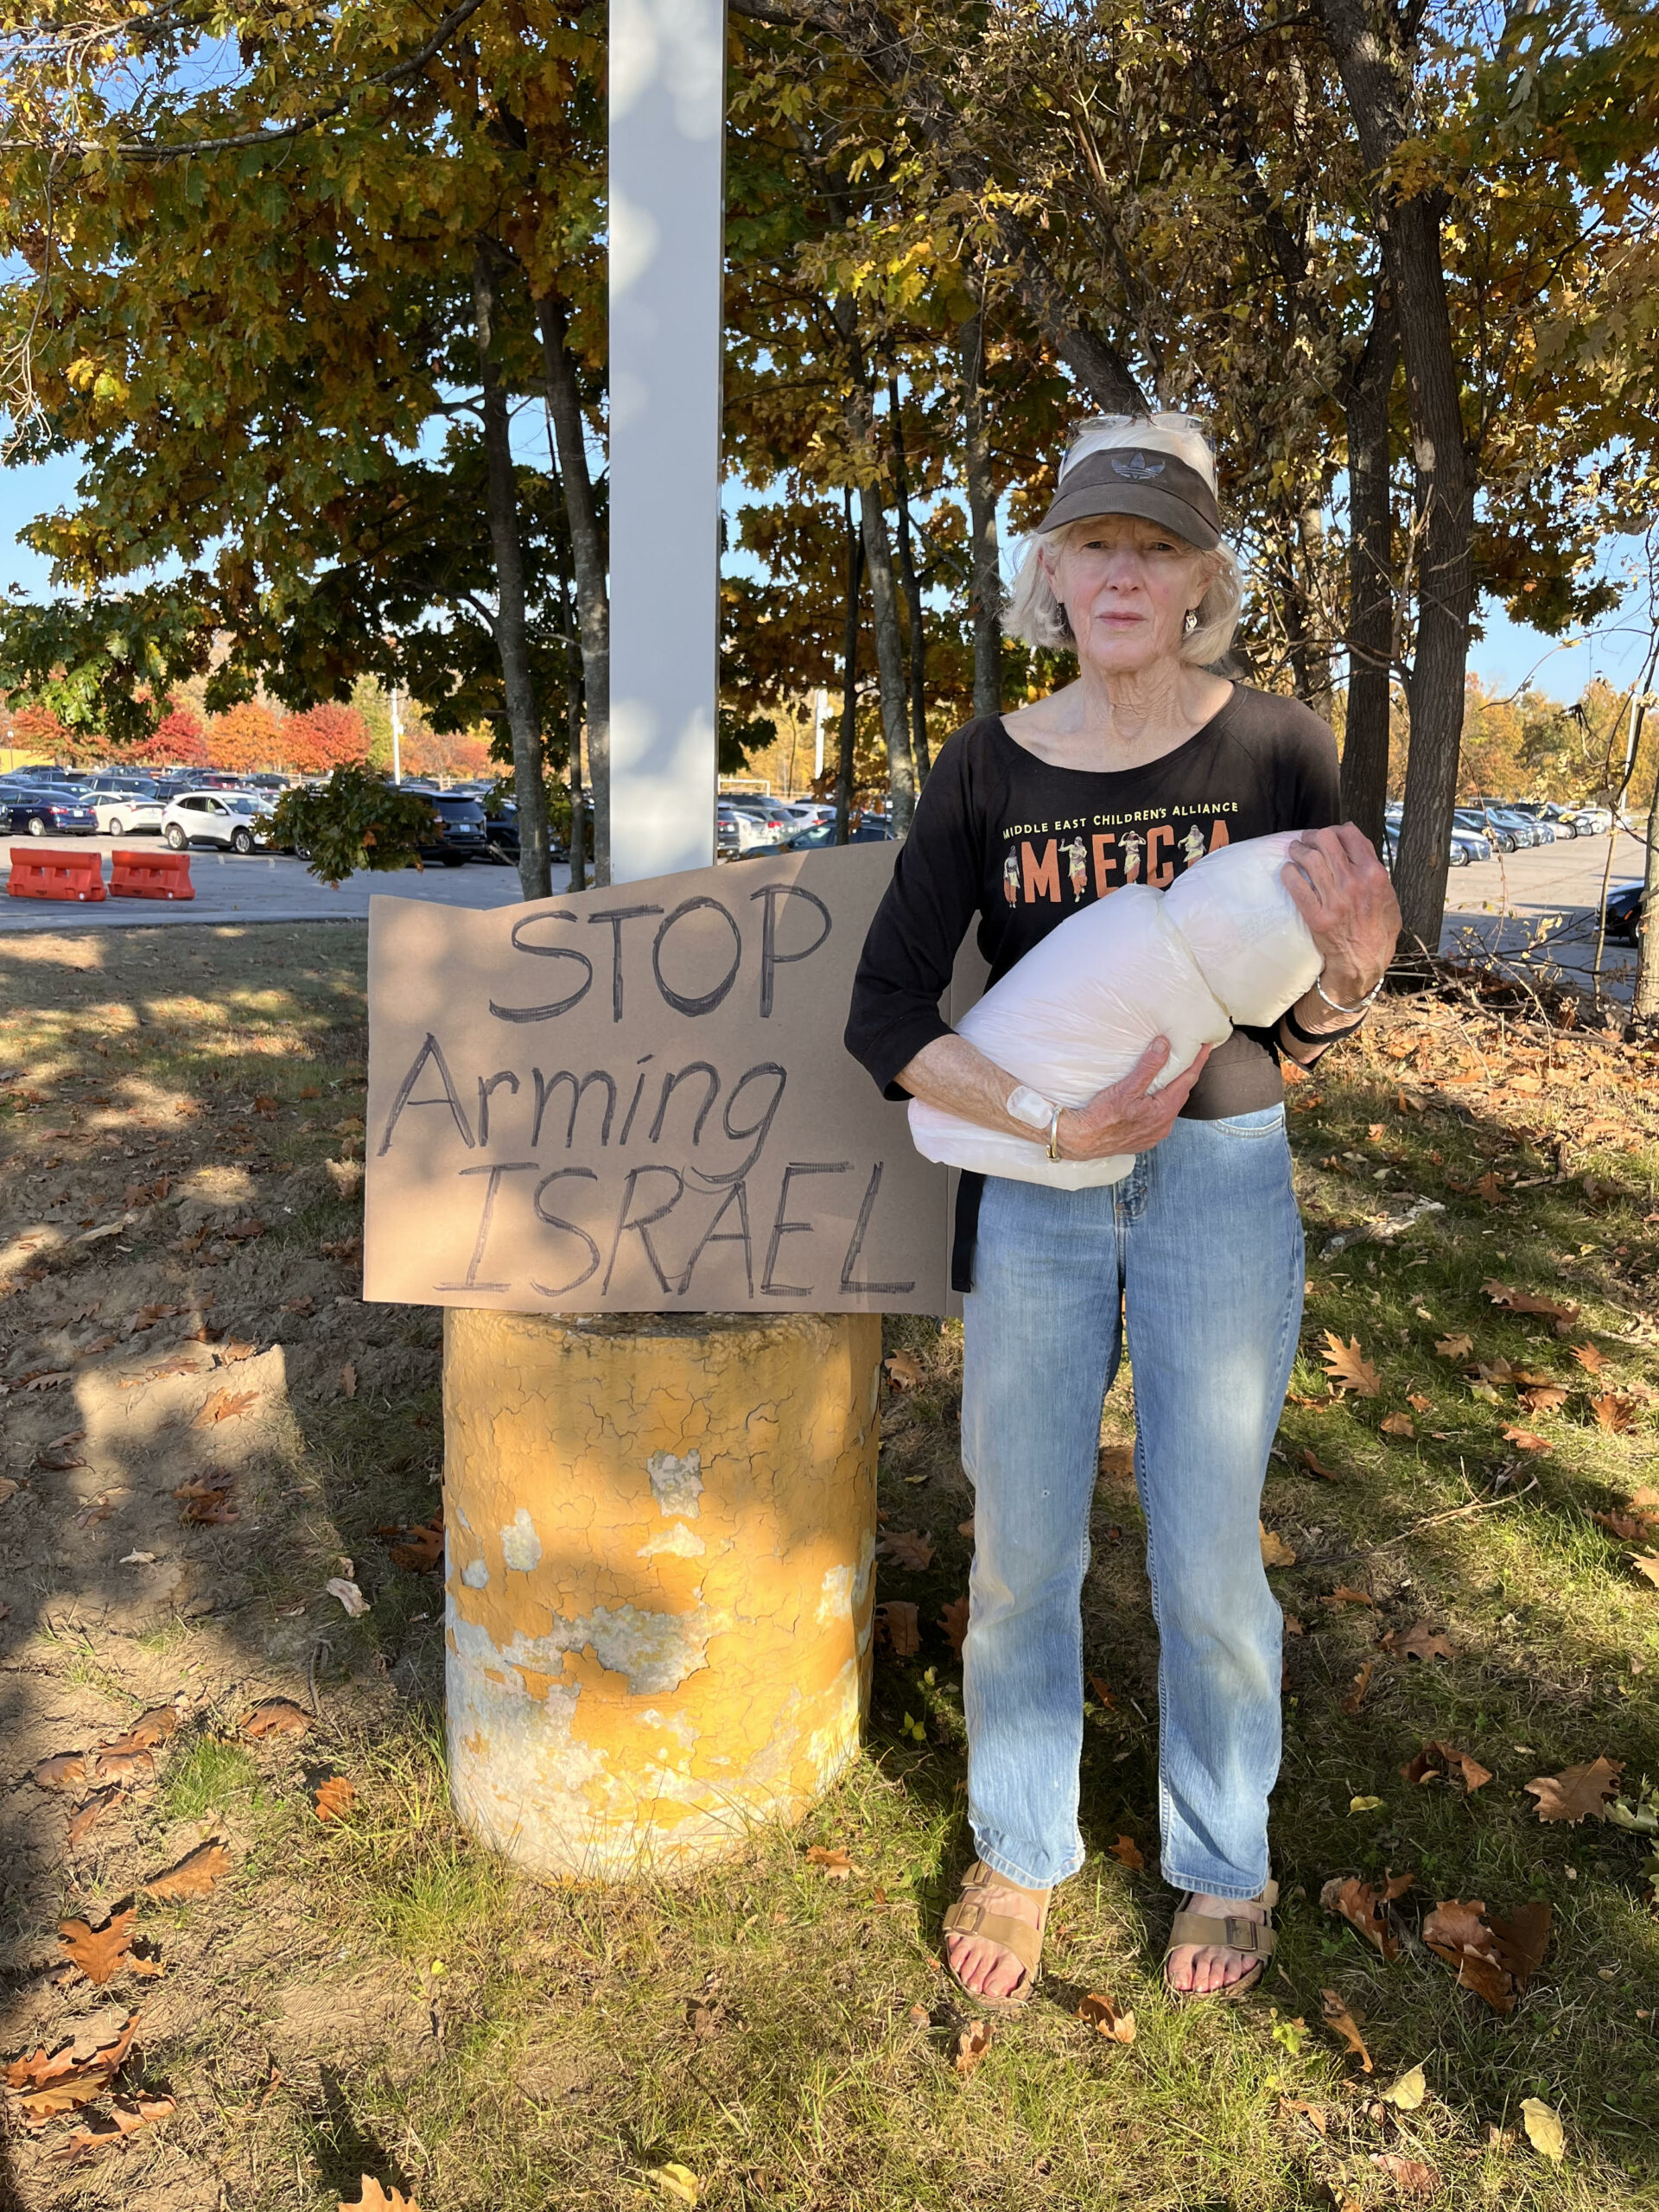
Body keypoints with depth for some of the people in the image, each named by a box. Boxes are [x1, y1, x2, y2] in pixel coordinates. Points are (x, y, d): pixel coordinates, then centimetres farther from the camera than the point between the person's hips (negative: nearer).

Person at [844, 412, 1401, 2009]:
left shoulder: (1276, 748, -4)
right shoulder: (987, 770, -3)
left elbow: (1309, 1024, 0)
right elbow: (887, 1014, -6)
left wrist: (1352, 962, -23)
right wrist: (1049, 1118, -20)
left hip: (1220, 1177, -1)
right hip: (1028, 1190, 1)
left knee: (1205, 1562, 8)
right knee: (1020, 1551, 11)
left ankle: (1223, 1864, 35)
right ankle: (1019, 1851, 35)